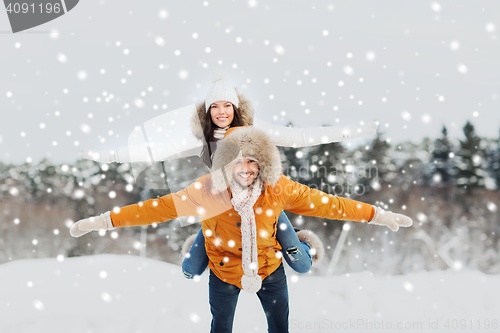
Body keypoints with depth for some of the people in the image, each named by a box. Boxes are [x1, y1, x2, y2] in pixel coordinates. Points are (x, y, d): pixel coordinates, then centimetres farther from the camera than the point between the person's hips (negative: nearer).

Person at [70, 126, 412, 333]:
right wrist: (104, 220, -21)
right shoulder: (207, 189, -23)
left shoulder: (278, 188, -20)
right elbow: (161, 207, -20)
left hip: (269, 269, 1)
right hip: (224, 273, 0)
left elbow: (323, 202, -14)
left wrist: (378, 214, -13)